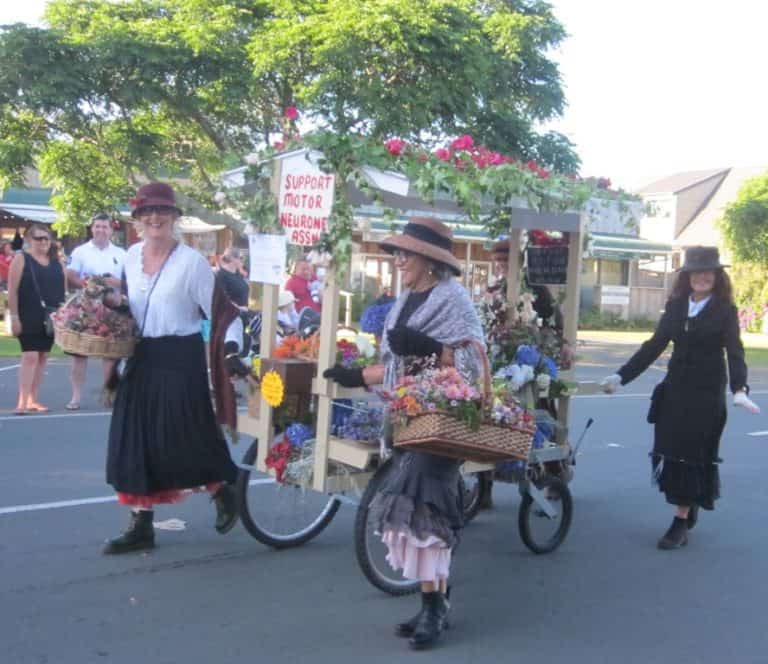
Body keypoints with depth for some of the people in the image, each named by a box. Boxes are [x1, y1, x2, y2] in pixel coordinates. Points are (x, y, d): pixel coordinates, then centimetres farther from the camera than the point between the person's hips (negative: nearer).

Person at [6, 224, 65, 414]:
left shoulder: (56, 262, 12)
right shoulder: (21, 259, -3)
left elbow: (62, 289, 16)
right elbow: (13, 290, -7)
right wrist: (14, 316, -13)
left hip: (50, 317, 5)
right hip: (28, 317, -5)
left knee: (42, 357, 7)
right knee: (30, 356, -12)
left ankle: (33, 400, 14)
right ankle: (22, 402, -11)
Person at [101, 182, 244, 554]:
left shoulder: (192, 261, -11)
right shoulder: (131, 257, 7)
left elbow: (219, 311, -11)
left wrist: (231, 346, -25)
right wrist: (116, 303, 0)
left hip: (181, 359, -6)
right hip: (141, 358, 6)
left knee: (185, 439, -3)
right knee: (134, 441, 5)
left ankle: (223, 495, 26)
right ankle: (141, 525, 15)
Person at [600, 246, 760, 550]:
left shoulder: (725, 311, -5)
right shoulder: (675, 306, 6)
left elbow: (735, 353, -14)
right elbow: (654, 346, 8)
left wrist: (739, 389, -32)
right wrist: (621, 376, 2)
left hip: (707, 395, -4)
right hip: (674, 391, 4)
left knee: (692, 455, -2)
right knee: (669, 452, 5)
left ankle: (681, 524, 6)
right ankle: (690, 505, 28)